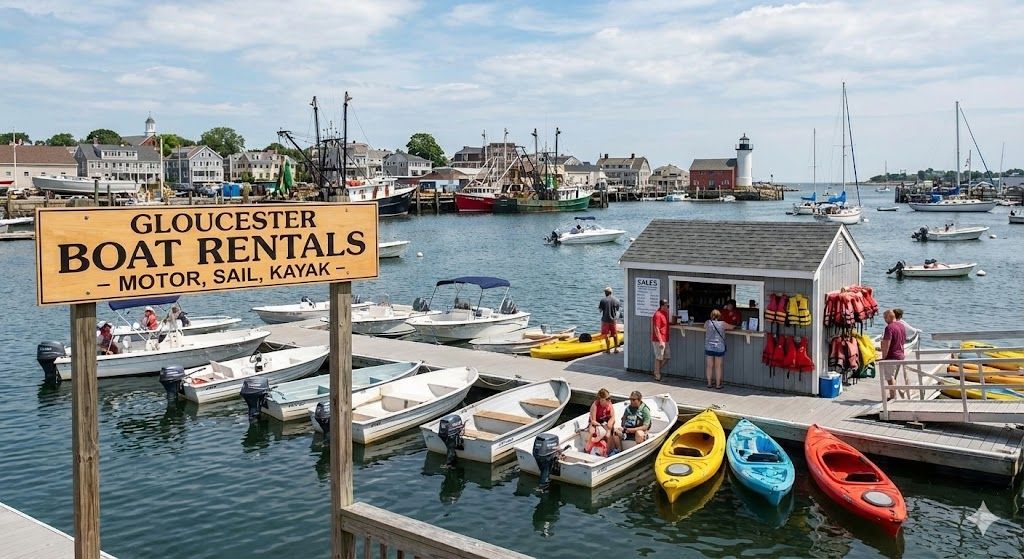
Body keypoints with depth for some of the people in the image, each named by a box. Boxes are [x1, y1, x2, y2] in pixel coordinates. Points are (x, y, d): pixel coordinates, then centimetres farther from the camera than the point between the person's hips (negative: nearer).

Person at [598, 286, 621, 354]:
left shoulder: (603, 300, -11)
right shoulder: (616, 300, -3)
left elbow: (600, 310, -4)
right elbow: (617, 309, 6)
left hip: (605, 320, -2)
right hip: (613, 320, 2)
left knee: (606, 335, 4)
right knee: (615, 335, 13)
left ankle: (608, 349, 6)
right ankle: (616, 349, 16)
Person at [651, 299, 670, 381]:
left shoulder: (665, 313, 11)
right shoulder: (658, 315, -17)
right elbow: (656, 329, -20)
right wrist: (660, 341, -23)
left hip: (665, 340, 9)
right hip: (659, 340, -9)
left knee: (666, 357, 12)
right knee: (659, 358, 0)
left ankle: (657, 370, 26)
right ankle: (657, 376, 9)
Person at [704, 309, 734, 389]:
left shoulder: (707, 323, -2)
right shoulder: (722, 324, -6)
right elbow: (731, 327, 9)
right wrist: (734, 325, 32)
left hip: (709, 347, 2)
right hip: (719, 348, -2)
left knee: (709, 366, 8)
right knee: (718, 367, 4)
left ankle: (709, 383, 13)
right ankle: (718, 384, 8)